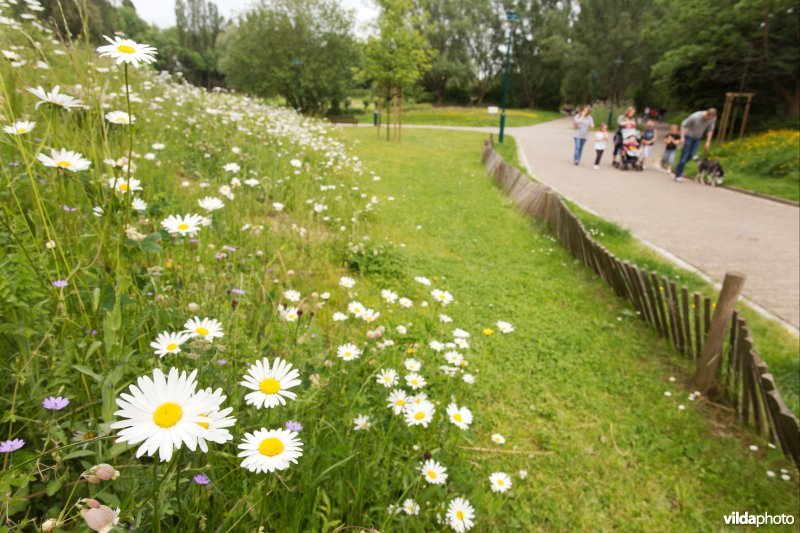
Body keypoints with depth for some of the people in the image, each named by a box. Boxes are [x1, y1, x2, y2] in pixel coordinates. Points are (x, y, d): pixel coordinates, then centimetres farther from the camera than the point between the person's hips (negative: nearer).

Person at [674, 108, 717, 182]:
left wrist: (708, 142, -2)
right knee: (684, 155, -7)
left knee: (691, 155, 1)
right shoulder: (695, 116, -29)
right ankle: (678, 175, -2)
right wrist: (682, 137, -23)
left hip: (697, 138, 5)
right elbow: (684, 124, -17)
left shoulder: (713, 118, -14)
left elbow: (710, 130, 0)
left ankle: (678, 169, 21)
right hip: (688, 136, -5)